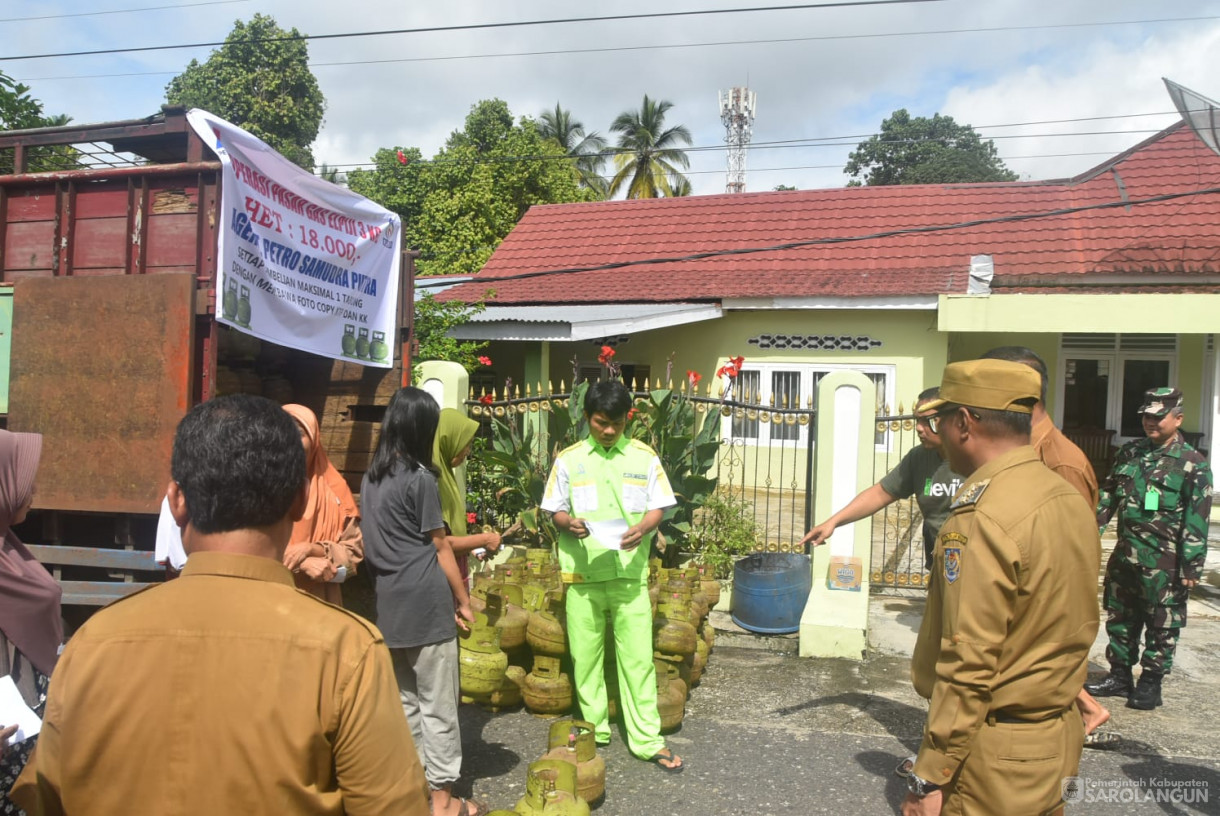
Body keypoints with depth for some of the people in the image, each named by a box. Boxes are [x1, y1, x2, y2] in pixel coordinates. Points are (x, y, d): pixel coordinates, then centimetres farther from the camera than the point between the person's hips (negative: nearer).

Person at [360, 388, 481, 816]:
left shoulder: (371, 478, 9)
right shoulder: (420, 478, -13)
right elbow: (440, 547, -7)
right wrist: (463, 599, 3)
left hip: (390, 605, 8)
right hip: (425, 604, -7)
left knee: (404, 701, 15)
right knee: (438, 703, 3)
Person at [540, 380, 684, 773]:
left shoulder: (643, 457, 3)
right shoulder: (569, 460, 4)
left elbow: (658, 506, 5)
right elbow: (555, 510, 7)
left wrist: (642, 528, -16)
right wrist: (568, 523, -16)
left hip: (630, 572, -1)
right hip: (583, 574, 1)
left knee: (637, 656, 1)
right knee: (585, 656, 8)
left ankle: (648, 740, 10)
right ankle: (594, 731, 25)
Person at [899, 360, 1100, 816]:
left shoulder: (981, 518, -24)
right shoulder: (1068, 498, 4)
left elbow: (967, 665, -24)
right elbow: (1073, 630, 13)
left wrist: (929, 779, -18)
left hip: (994, 761, -9)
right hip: (1058, 740, 9)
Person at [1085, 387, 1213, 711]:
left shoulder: (1193, 463, -6)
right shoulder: (1129, 452, 10)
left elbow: (1196, 520, -9)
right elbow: (1108, 494, 16)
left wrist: (1191, 566, -12)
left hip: (1163, 562, -6)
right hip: (1125, 554, 6)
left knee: (1161, 625, 5)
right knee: (1119, 617, 13)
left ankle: (1151, 683, 17)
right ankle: (1120, 676, 26)